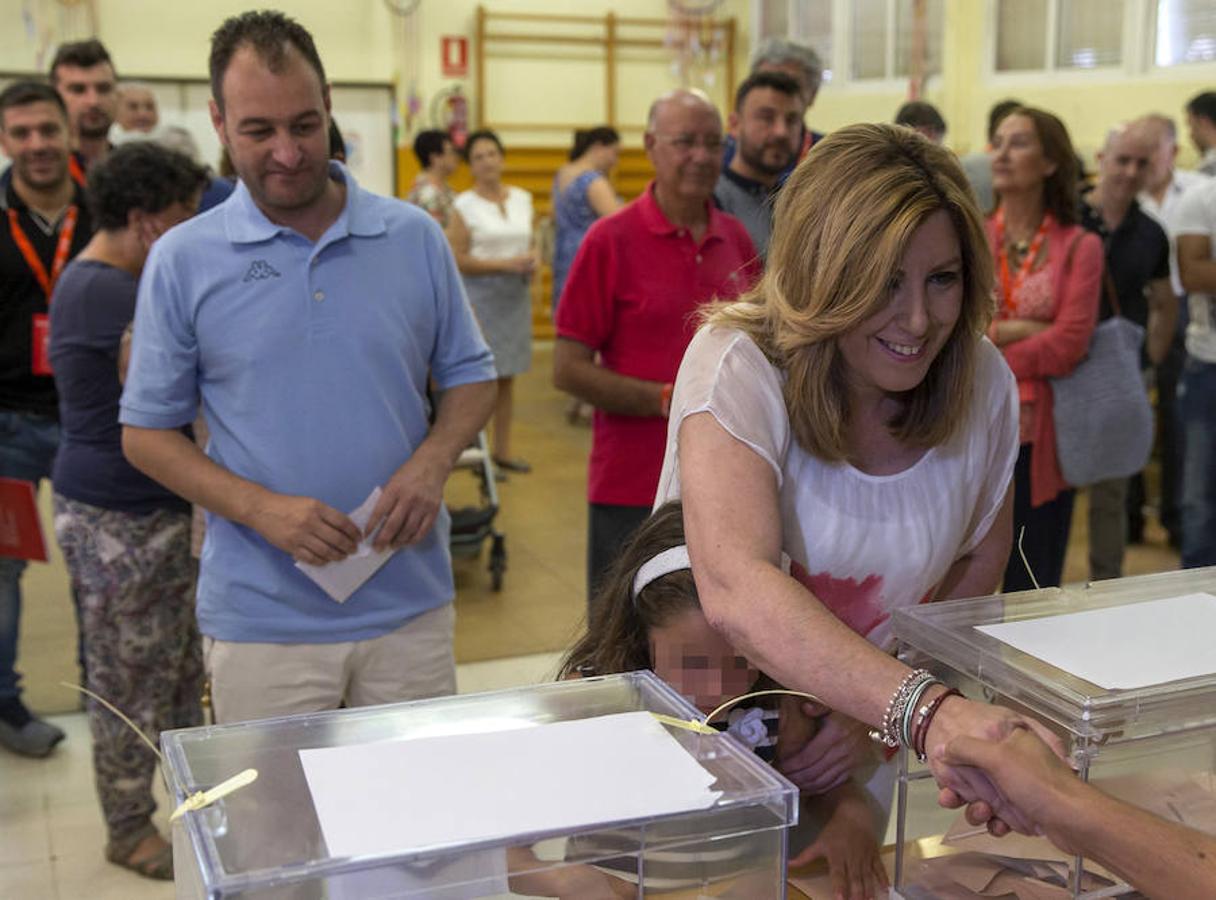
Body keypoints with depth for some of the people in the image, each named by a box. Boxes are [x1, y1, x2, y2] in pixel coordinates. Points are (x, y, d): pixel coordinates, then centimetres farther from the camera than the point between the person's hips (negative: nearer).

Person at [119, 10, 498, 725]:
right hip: (261, 621, -1)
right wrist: (262, 509, -14)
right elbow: (147, 433, 1)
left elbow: (470, 376, 10)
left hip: (412, 607, 2)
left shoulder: (415, 237, 2)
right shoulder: (183, 260, -2)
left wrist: (432, 462, -11)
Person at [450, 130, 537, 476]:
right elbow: (458, 259, -11)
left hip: (515, 295, 5)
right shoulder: (465, 205, -5)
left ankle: (503, 450, 19)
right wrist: (505, 264, -18)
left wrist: (532, 261, -4)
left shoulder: (522, 199, 10)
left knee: (507, 377, 9)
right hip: (480, 295, -5)